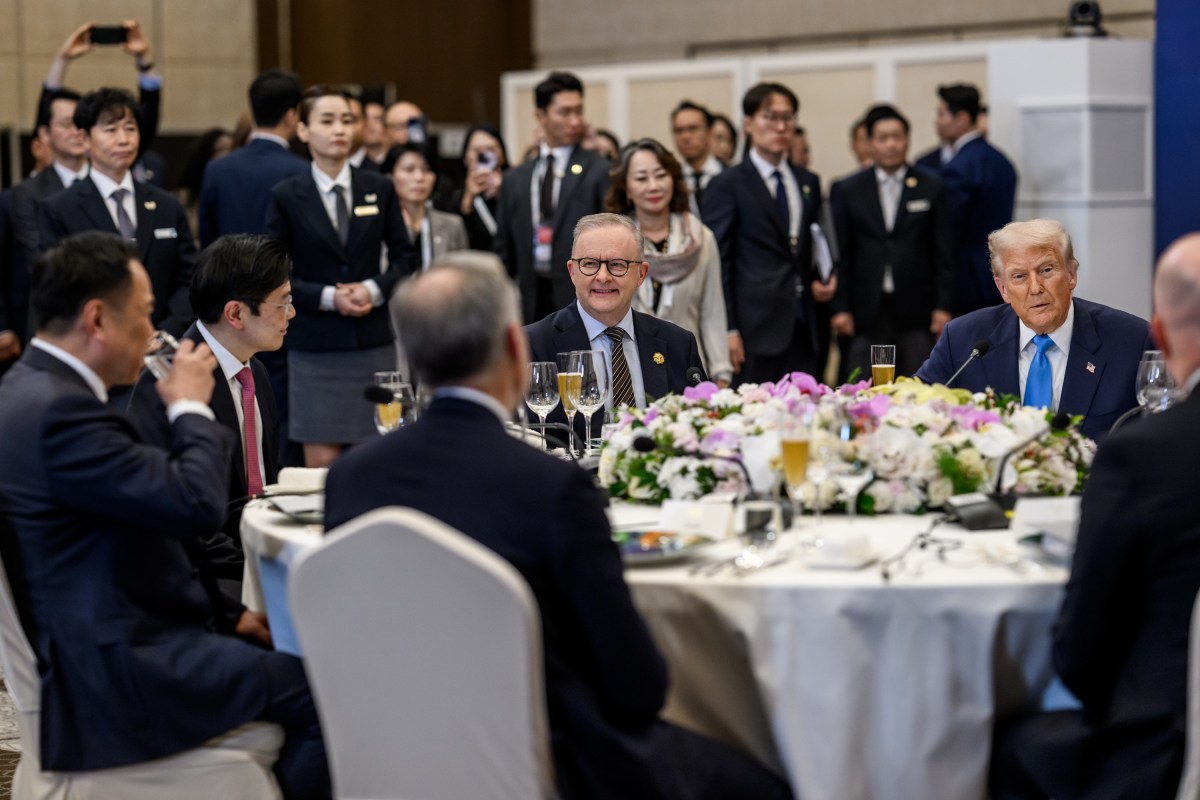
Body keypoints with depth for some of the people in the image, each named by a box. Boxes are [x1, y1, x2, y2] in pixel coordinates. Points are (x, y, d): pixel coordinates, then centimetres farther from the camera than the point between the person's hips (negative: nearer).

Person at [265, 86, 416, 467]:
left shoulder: (379, 189, 6)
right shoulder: (286, 197, -1)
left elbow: (405, 256, 9)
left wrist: (375, 289, -9)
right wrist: (328, 297, -14)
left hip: (374, 340, 2)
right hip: (314, 346, -2)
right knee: (322, 463, -1)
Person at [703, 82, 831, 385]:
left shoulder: (809, 183, 17)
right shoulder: (727, 186, 0)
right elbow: (717, 263, -4)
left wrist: (820, 283, 6)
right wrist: (728, 330, -11)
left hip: (802, 327, 5)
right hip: (755, 328, -5)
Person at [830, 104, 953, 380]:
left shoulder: (931, 189, 7)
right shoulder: (848, 191, 8)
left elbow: (943, 253, 5)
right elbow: (840, 252, 5)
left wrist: (943, 306, -1)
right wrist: (840, 307, -2)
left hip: (916, 309, 0)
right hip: (865, 311, 0)